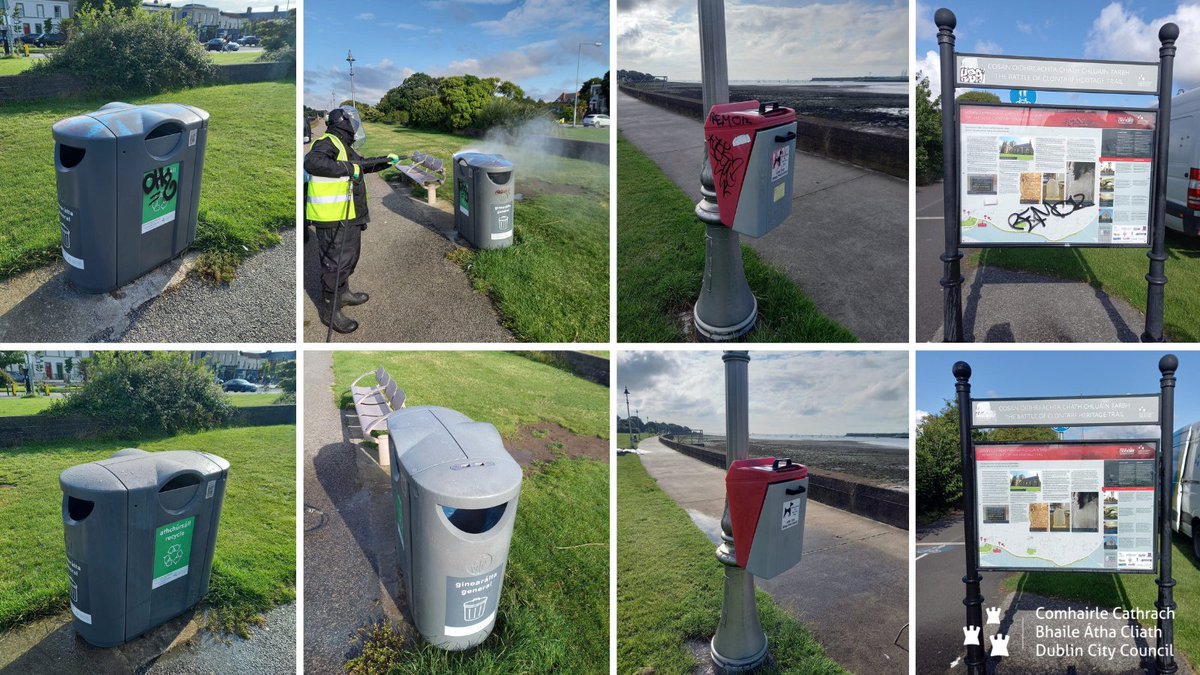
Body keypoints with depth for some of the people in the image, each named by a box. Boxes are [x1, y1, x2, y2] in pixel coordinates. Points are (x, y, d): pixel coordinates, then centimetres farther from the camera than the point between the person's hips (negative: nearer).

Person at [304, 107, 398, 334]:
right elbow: (312, 162, -35)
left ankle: (343, 294, 44)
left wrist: (386, 161, 30)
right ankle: (330, 312, 4)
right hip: (333, 220, -11)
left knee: (349, 257, 25)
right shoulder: (327, 143, -15)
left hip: (349, 217, 11)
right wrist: (347, 168, -32)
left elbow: (364, 165, 35)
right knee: (336, 262, -5)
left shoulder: (344, 146, 18)